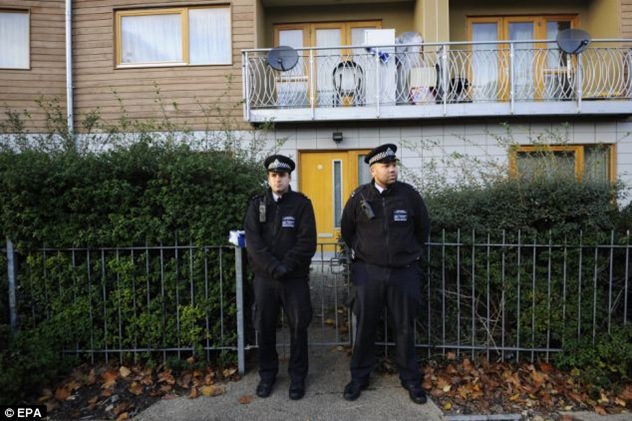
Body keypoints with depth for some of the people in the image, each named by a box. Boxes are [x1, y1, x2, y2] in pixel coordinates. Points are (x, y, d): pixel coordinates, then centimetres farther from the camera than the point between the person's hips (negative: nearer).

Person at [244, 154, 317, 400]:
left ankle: (297, 377, 25)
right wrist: (273, 267, -17)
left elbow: (308, 241, -8)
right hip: (264, 277, 2)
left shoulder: (302, 203, -1)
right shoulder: (257, 204, 5)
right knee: (264, 327, 11)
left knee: (298, 327, 6)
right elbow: (252, 240, -6)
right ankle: (267, 374, 30)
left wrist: (286, 265, -16)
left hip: (296, 277, -1)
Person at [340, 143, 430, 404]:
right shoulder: (359, 196, -3)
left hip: (404, 272, 0)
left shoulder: (409, 194, -3)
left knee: (405, 328, 11)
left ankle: (410, 379, 29)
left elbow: (423, 228, 11)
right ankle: (359, 377, 27)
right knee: (365, 327, 10)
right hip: (368, 272, 0)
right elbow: (347, 230, 12)